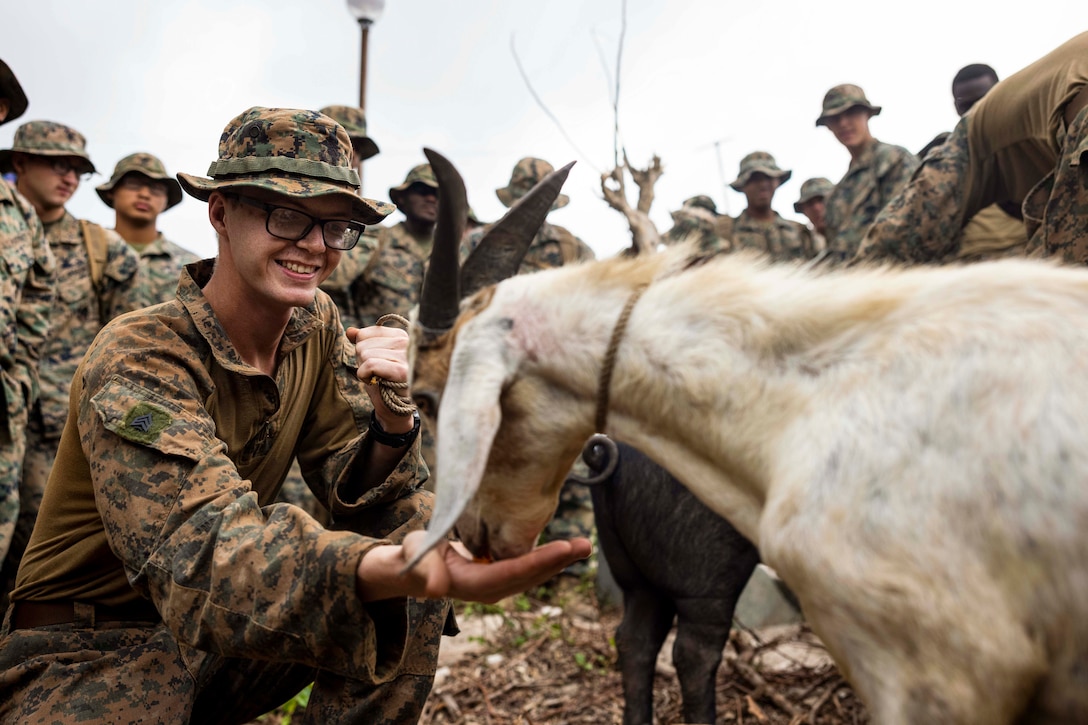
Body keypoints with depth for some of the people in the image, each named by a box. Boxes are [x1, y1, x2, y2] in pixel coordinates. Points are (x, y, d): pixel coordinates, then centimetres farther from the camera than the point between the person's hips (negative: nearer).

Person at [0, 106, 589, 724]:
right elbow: (201, 549, -38)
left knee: (417, 520, -11)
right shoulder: (140, 360, -22)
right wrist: (405, 568, -56)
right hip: (88, 652, -5)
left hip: (224, 632, 6)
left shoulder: (317, 326, -4)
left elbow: (362, 494, -5)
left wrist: (391, 412, -27)